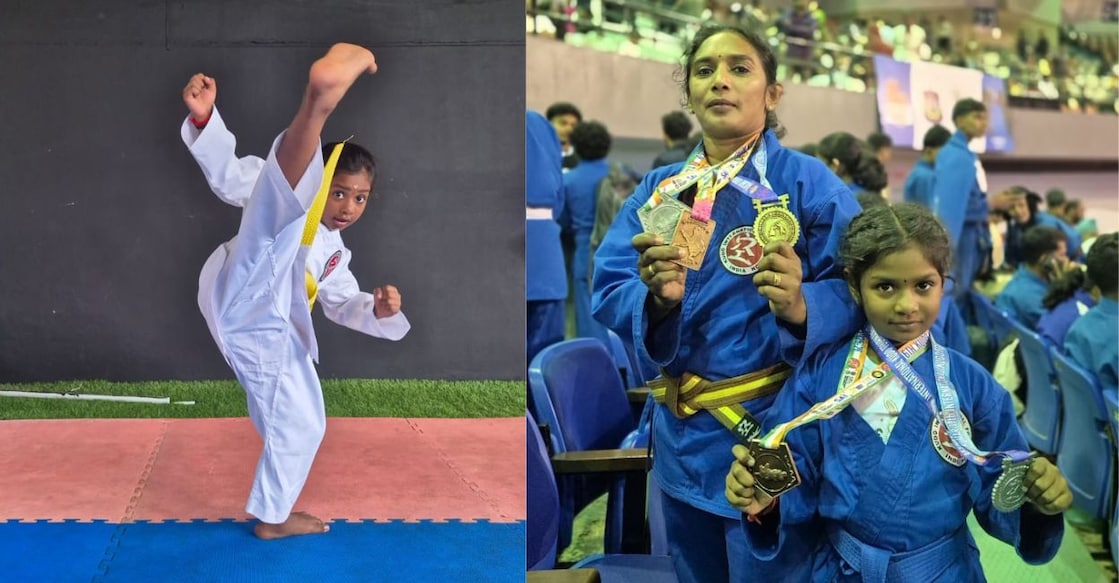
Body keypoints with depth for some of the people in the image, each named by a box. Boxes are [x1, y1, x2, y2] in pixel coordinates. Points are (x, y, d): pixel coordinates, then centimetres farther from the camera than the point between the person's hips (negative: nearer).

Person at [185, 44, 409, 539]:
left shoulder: (334, 253, 28)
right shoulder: (292, 205, 7)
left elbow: (343, 303, 37)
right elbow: (229, 173, -3)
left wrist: (379, 310, 12)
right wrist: (203, 116, -23)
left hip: (271, 338, 8)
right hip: (243, 301, -8)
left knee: (300, 425, 19)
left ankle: (271, 516, 41)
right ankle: (321, 95, -60)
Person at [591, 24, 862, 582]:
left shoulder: (809, 182, -7)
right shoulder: (657, 190, 5)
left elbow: (855, 291, -11)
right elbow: (608, 293, -3)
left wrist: (801, 307, -31)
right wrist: (657, 299, -24)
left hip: (772, 430, -5)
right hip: (681, 435, 5)